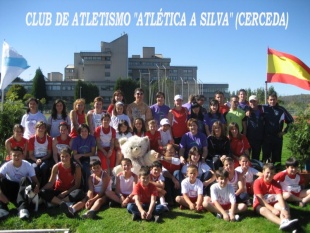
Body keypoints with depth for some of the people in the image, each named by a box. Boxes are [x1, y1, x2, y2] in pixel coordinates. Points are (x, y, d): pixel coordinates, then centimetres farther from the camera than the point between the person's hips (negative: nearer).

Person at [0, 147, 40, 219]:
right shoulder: (6, 166, -16)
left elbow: (35, 180, -19)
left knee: (24, 179, -34)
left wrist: (37, 186, -44)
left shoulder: (28, 165, -15)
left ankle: (23, 208, -46)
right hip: (12, 188, 1)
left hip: (24, 188, -1)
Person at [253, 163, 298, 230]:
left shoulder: (276, 183, -6)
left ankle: (285, 221, -57)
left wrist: (283, 209, -42)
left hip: (272, 203, 4)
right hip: (260, 204, -4)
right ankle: (282, 223, -63)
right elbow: (260, 199, -22)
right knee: (264, 210, -38)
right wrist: (272, 209, -33)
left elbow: (280, 197, -23)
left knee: (285, 206, -23)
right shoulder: (258, 182, -16)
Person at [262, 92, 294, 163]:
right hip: (266, 137, -1)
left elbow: (291, 121, 9)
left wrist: (285, 131, 4)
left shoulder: (281, 110, 3)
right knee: (266, 156, 2)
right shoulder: (264, 108, 1)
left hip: (278, 137, 1)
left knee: (277, 157, 8)